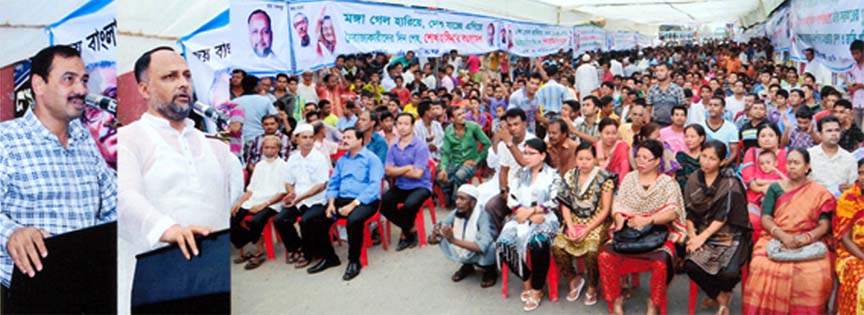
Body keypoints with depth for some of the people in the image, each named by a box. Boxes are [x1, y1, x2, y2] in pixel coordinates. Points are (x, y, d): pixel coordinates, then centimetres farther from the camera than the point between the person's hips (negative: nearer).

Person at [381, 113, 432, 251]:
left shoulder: (420, 146, -10)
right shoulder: (393, 147, 5)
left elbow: (417, 173, -16)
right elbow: (388, 171, -3)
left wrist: (398, 170, -5)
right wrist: (407, 168, -14)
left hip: (421, 186, -5)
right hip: (400, 186, 5)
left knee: (409, 204, -35)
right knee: (382, 203, -21)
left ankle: (406, 232, -1)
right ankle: (411, 229, 1)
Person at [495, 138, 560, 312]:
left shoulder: (552, 175, 4)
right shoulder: (521, 173, 16)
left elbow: (554, 203, -7)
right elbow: (511, 199, 9)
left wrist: (531, 211, -15)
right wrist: (523, 212, -10)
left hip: (545, 219, -4)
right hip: (521, 217, 4)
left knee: (537, 244, -36)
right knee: (503, 243, -23)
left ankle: (537, 290, -14)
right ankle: (526, 279, 1)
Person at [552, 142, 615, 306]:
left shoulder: (604, 178, -7)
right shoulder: (570, 176, 5)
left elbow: (605, 209, -8)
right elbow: (565, 205, 5)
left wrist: (587, 230, -16)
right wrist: (570, 226, -10)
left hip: (597, 223, -4)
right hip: (574, 221, 4)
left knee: (591, 250, -30)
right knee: (557, 246, -21)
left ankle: (592, 287, 0)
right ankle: (574, 279, 7)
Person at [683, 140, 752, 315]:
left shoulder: (730, 183, -5)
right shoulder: (694, 180, 7)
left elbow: (723, 217, -11)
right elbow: (689, 212, 6)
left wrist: (703, 237, -16)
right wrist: (692, 235, -8)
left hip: (729, 235, -3)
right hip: (701, 234, 3)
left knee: (729, 272, -27)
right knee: (691, 265, -24)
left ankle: (722, 292, 12)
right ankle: (721, 298, 3)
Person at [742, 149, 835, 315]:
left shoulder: (819, 192, 9)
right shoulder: (775, 188, 11)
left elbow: (824, 225, 2)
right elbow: (765, 219, 2)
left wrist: (807, 237, -18)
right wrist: (783, 236, -15)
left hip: (808, 242, 0)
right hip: (775, 239, 0)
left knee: (815, 274, -30)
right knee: (763, 267, -29)